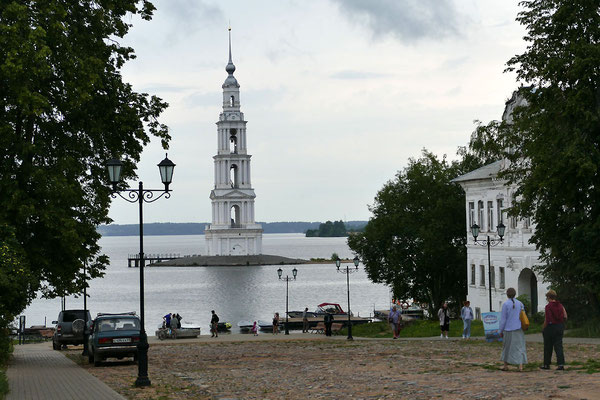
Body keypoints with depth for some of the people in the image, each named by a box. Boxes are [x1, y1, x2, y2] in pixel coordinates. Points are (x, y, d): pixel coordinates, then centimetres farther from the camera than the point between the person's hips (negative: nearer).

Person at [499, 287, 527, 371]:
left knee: (507, 347, 11)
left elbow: (503, 319, -8)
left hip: (509, 330, -3)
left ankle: (505, 365, 20)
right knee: (520, 347, 3)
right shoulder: (520, 304, 5)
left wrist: (501, 331, -1)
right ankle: (520, 365, -8)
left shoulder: (506, 304, -9)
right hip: (519, 329, 3)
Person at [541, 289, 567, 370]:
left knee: (548, 347, 8)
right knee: (558, 346, 4)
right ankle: (561, 364, -8)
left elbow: (547, 319, -15)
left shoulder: (548, 306, -13)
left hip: (551, 327, -5)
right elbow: (565, 317, 4)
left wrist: (543, 329, -4)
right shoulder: (560, 305, 4)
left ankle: (546, 364, 16)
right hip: (560, 327, 5)